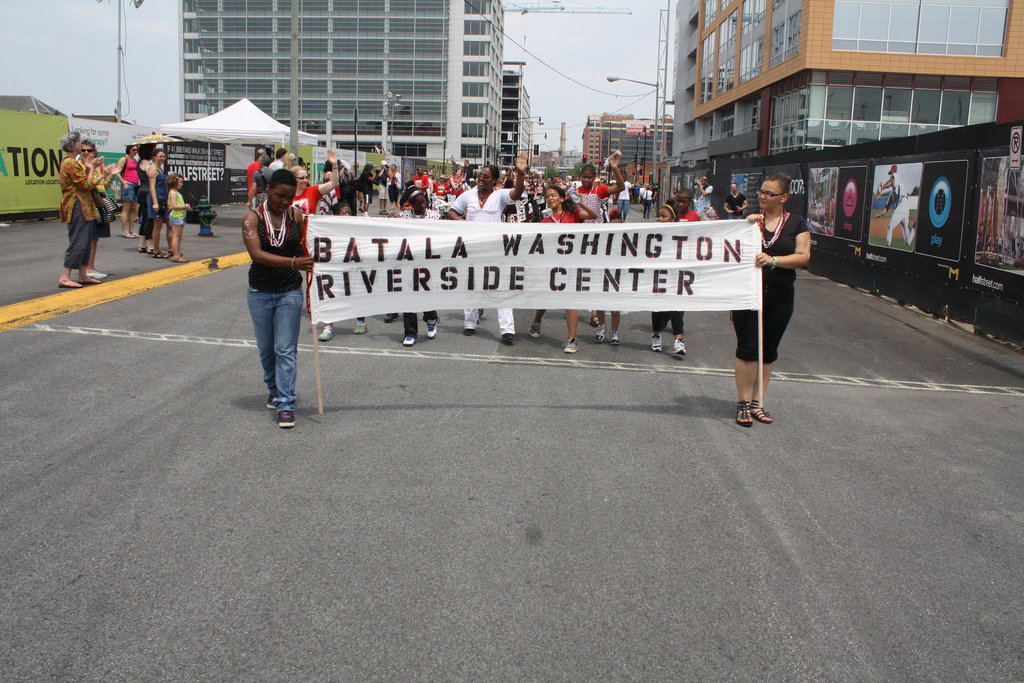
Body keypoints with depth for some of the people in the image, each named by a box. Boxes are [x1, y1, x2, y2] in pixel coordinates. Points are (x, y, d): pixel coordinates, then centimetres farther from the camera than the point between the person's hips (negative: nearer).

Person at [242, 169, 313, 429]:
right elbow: (256, 253, -22)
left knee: (285, 349, -5)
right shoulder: (252, 218, -8)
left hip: (290, 292, -1)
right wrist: (293, 262, -34)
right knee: (266, 348, 14)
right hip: (260, 293, 1)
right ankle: (274, 390, 37)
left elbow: (306, 249, 5)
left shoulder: (296, 215, -2)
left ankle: (286, 404, -3)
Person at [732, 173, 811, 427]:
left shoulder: (796, 223, 4)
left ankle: (757, 402, 20)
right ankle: (743, 402, 6)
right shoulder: (750, 218, 6)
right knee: (747, 348, -3)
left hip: (780, 296, 1)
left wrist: (773, 260, -21)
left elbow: (803, 256, -7)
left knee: (768, 351, 9)